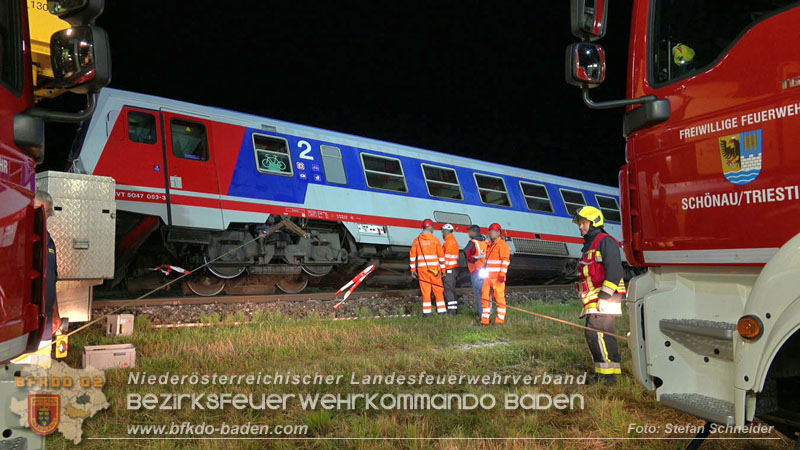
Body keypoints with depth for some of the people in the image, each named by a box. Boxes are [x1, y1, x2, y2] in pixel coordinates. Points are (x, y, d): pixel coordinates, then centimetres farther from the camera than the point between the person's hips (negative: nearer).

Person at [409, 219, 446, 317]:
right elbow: (441, 256, -2)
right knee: (438, 290, 8)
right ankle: (441, 310, 10)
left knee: (425, 290, 4)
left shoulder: (417, 240, 4)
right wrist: (443, 269, 5)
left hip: (422, 269, 2)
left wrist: (413, 270, 12)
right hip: (434, 269, -2)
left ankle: (427, 311, 2)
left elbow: (412, 255, 5)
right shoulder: (435, 240, -2)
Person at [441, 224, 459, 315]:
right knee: (451, 290, 13)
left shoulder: (449, 241, -11)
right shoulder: (454, 241, 20)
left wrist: (444, 269, -17)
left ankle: (452, 310, -11)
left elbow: (447, 256, -17)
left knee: (448, 290, -9)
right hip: (454, 268, 10)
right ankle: (455, 309, 14)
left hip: (449, 269, -10)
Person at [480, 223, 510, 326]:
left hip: (498, 277, -8)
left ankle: (500, 319, 4)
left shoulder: (502, 245, -7)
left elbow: (505, 260, -13)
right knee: (485, 297, 6)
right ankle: (485, 320, 11)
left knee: (500, 298, -3)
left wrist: (502, 274, -19)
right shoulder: (489, 245, 20)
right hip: (488, 276, 8)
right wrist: (484, 272, 22)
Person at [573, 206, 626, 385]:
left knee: (600, 333, -14)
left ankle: (609, 375, -11)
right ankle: (602, 373, 16)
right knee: (592, 335, 10)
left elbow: (615, 269, -18)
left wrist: (605, 293, -22)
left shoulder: (605, 241, -8)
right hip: (594, 301, 10)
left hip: (605, 298, -10)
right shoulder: (589, 245, 24)